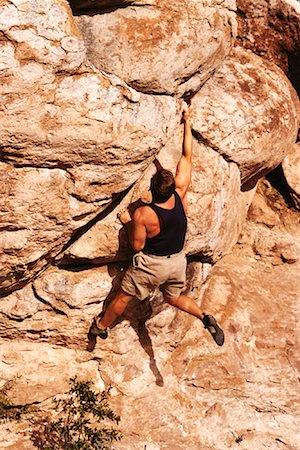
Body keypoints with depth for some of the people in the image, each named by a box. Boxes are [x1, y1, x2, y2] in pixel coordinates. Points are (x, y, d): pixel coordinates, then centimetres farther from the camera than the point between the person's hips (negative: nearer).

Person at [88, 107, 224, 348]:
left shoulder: (142, 215, -29)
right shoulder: (180, 193, -19)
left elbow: (137, 246, -15)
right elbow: (187, 156, -9)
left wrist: (128, 222, -3)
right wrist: (187, 123, 0)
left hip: (152, 264, -4)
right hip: (178, 261, 4)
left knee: (124, 296, 19)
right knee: (174, 297, 28)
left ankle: (102, 326, 39)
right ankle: (205, 317, 7)